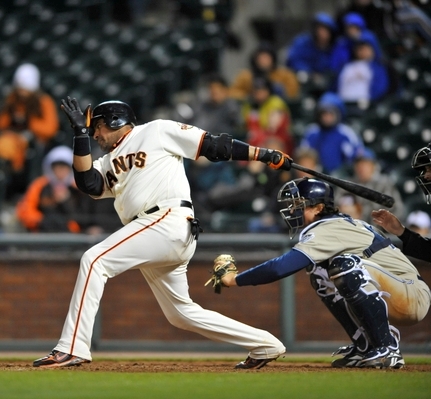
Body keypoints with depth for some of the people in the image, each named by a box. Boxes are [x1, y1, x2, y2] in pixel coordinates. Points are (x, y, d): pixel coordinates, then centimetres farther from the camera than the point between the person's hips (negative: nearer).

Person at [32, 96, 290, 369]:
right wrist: (81, 133, 5)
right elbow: (88, 184, 7)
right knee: (182, 313, 13)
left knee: (95, 260, -18)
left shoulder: (157, 131, 8)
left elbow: (215, 145, 5)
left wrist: (267, 156, 0)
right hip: (153, 237, 9)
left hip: (169, 221, -9)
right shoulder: (109, 162, 27)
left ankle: (73, 349, -23)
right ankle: (265, 346, 22)